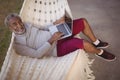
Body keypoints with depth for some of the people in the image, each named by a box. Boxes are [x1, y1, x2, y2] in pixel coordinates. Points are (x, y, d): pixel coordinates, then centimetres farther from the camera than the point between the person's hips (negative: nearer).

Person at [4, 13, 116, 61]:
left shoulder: (27, 25, 6)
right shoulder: (18, 45, -14)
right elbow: (37, 54, -21)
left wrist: (57, 22, -4)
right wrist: (51, 40, -26)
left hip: (57, 34, 8)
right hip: (57, 48, -8)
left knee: (83, 22, 1)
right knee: (83, 43, -31)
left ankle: (96, 43, 21)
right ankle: (99, 52, 1)